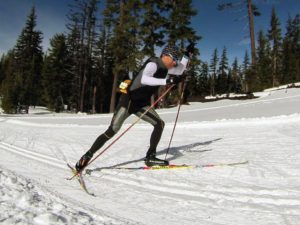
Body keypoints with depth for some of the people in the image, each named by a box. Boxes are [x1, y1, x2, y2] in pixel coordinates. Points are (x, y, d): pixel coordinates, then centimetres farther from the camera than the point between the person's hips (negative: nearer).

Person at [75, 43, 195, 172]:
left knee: (160, 124, -4)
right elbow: (144, 79, -39)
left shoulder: (165, 68, 8)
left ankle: (150, 157, 3)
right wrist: (166, 81, -44)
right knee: (112, 131, -11)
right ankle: (87, 156, 2)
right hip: (129, 99, -8)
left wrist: (187, 55, 16)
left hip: (142, 104, 8)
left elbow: (180, 70, 25)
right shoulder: (153, 64, -19)